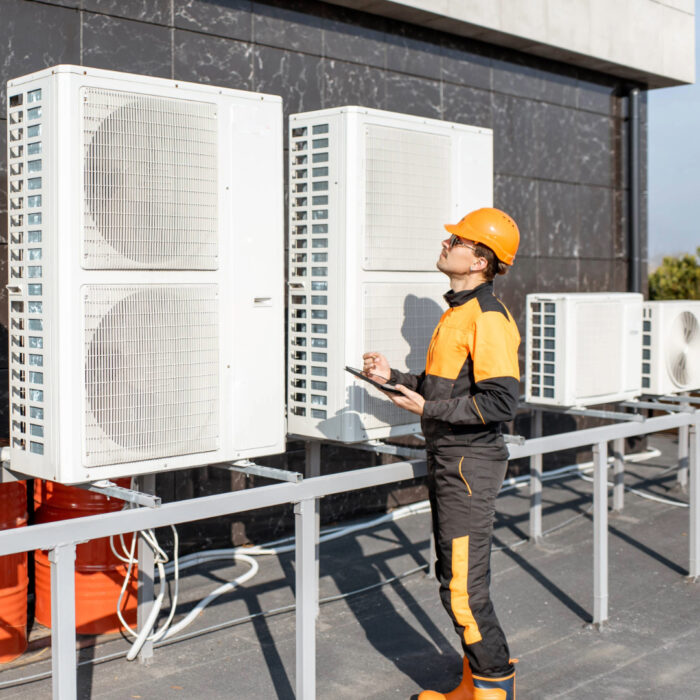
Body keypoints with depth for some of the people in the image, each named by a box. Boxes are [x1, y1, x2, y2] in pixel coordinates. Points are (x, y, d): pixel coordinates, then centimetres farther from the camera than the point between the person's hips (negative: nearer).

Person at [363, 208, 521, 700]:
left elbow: (500, 402, -24)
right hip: (449, 461, 10)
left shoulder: (488, 317, -17)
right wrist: (394, 377, 13)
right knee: (456, 579, 17)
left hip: (471, 465, -10)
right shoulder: (458, 312, 14)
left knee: (463, 590, -4)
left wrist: (430, 410, -19)